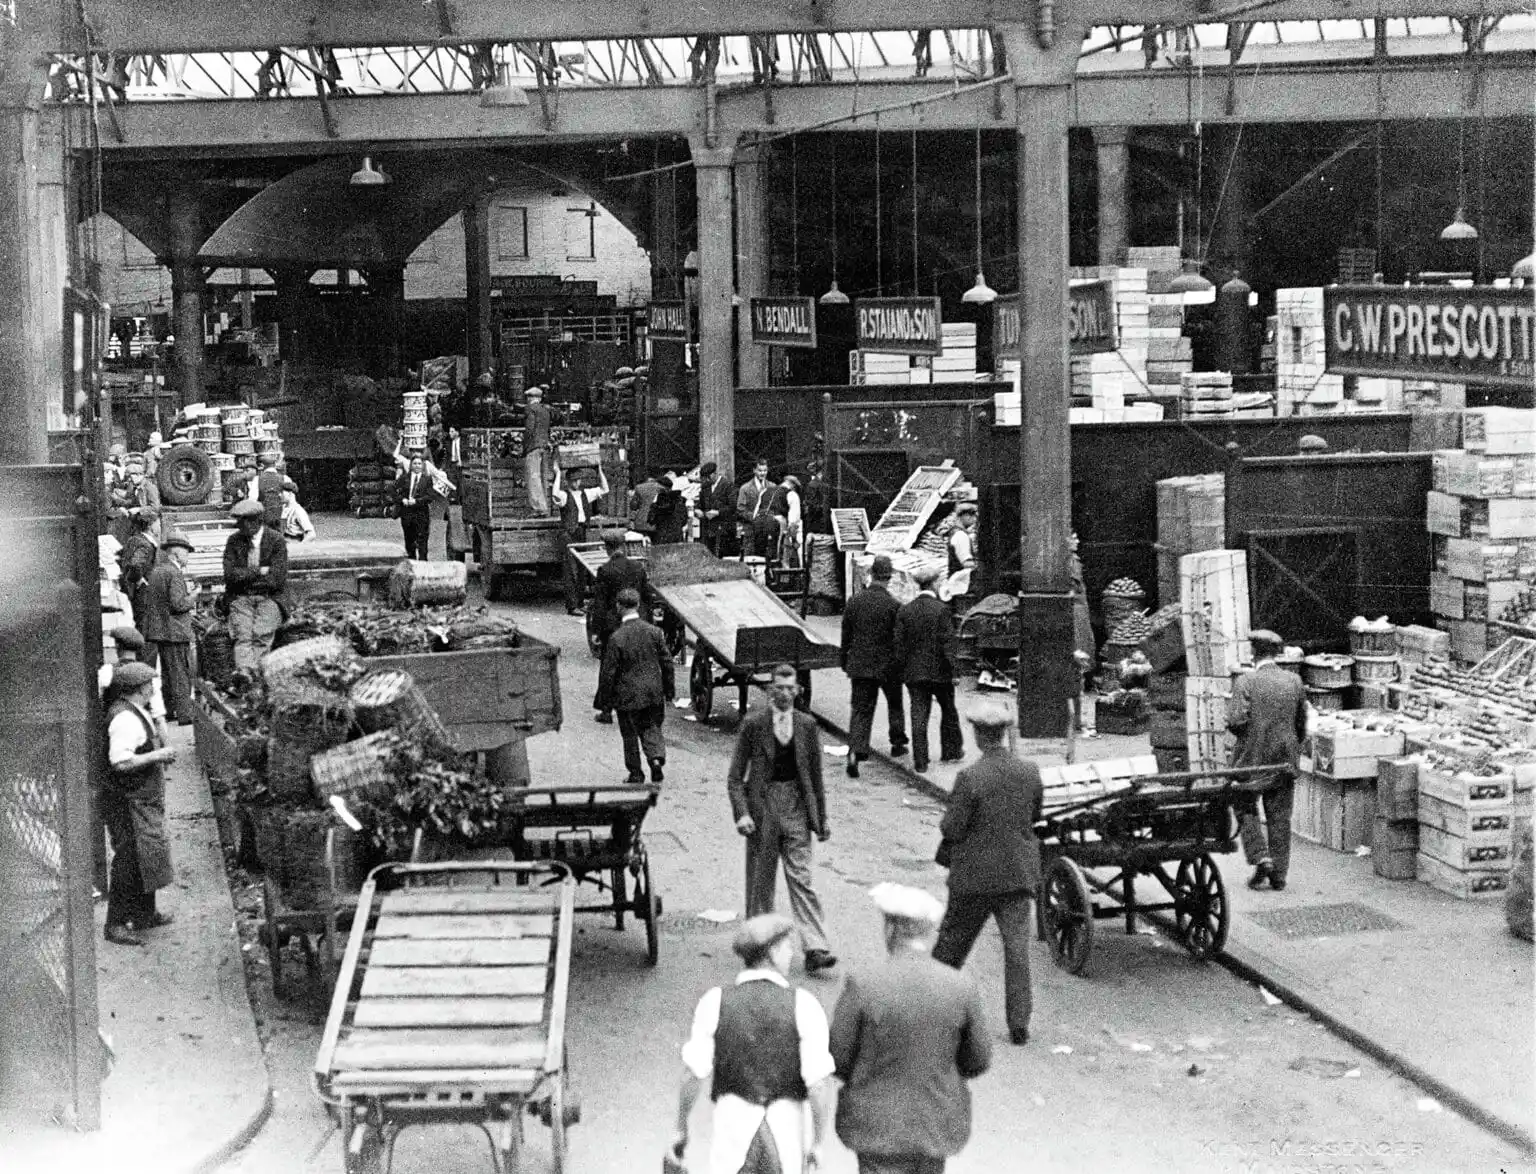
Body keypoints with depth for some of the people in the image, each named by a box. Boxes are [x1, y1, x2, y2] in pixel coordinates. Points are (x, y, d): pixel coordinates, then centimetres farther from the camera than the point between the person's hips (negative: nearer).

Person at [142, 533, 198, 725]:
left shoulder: (155, 571, 13)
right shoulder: (175, 574, -16)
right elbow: (178, 604, -23)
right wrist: (193, 594, -7)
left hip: (158, 630, 9)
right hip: (175, 630, -9)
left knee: (167, 672, 16)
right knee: (182, 674, -6)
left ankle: (170, 711, 22)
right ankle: (184, 715, -6)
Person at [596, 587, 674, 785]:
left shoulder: (616, 638, -17)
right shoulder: (654, 631, -6)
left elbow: (608, 673, -12)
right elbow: (666, 662, 2)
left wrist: (604, 701, -1)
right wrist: (669, 689, 15)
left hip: (628, 696, -3)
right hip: (654, 693, 3)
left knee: (630, 735, 12)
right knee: (652, 728, 17)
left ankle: (636, 774, 18)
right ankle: (657, 757, -7)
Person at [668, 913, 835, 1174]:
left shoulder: (714, 1003, -7)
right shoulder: (804, 1006, -9)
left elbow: (694, 1074, -8)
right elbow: (820, 1084, -12)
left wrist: (680, 1129, 6)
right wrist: (818, 1143, 0)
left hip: (731, 1130, 0)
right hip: (786, 1131, 0)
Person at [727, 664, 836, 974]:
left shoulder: (807, 726, 4)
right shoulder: (753, 725, -3)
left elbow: (815, 775, 11)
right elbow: (735, 776, -2)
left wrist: (821, 818, 11)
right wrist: (741, 813, -14)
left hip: (796, 809, 1)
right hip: (762, 807, -1)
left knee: (801, 879, -6)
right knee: (760, 882, 8)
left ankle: (815, 949, -10)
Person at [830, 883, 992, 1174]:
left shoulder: (862, 987, -17)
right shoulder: (963, 989, -9)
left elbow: (837, 1059, -9)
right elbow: (978, 1062, 1)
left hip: (879, 1124, -3)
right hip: (938, 1120, 3)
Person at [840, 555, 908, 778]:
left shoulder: (854, 602, -2)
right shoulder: (893, 606, -14)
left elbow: (846, 636, 6)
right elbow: (899, 641, -10)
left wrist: (845, 663, 16)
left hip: (859, 665, 2)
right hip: (887, 666, -2)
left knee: (860, 709, 3)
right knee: (895, 703, 22)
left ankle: (855, 752, -13)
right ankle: (897, 741, 33)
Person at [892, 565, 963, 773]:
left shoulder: (905, 611, 0)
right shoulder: (941, 610, -11)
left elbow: (898, 644, 1)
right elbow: (947, 644, -12)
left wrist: (900, 670, 9)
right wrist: (952, 671, -7)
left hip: (914, 672, 3)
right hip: (939, 671, -2)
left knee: (918, 717, 3)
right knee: (948, 711, 18)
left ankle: (920, 762, 2)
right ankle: (951, 751, 29)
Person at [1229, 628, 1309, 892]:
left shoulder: (1245, 682, -12)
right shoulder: (1294, 682, 2)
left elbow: (1236, 720, -20)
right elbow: (1302, 724, 8)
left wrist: (1245, 736, 2)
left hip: (1252, 758, -4)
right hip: (1285, 761, 4)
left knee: (1245, 810, 13)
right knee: (1280, 817, 9)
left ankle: (1261, 858, -3)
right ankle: (1279, 873, 10)